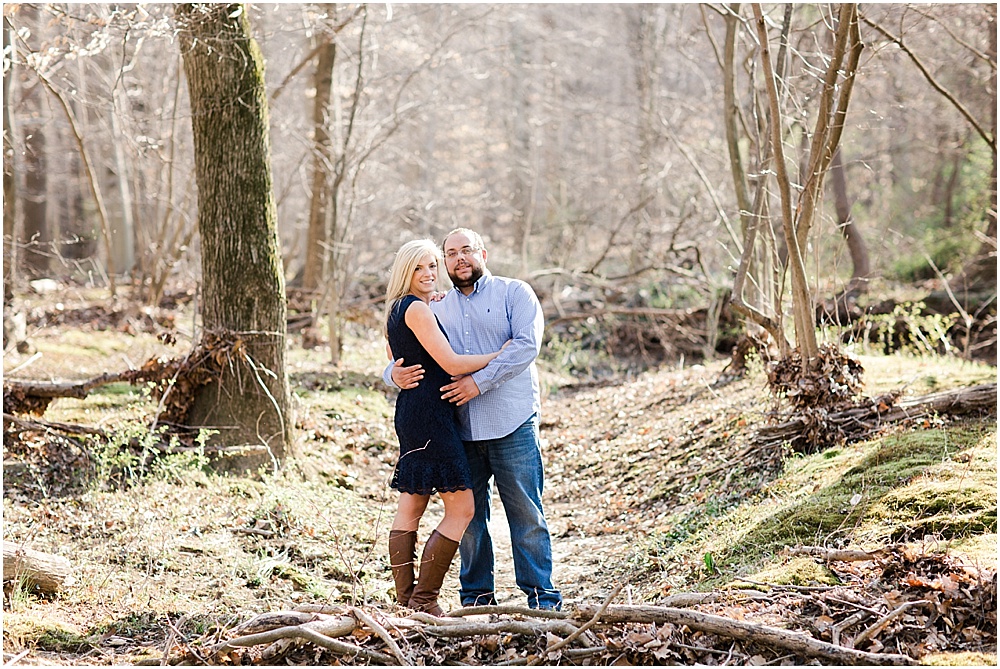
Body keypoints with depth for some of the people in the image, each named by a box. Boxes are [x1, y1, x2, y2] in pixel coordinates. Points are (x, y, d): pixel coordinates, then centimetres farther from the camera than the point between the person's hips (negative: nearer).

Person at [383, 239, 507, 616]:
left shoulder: (398, 310, 16)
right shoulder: (416, 309, -13)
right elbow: (451, 364, -18)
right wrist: (500, 354, -7)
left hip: (411, 413, 11)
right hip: (429, 412, -11)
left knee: (411, 505, 9)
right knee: (461, 507, -8)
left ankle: (405, 600, 11)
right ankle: (424, 600, -9)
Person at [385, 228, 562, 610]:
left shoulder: (513, 293, 5)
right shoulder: (436, 309, 17)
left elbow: (526, 345, -10)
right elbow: (406, 356, 16)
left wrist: (480, 381, -17)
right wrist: (395, 375, -9)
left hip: (512, 425, -4)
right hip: (460, 431, 4)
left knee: (526, 513, -2)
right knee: (468, 515, 8)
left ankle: (542, 597, 4)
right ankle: (477, 596, 19)